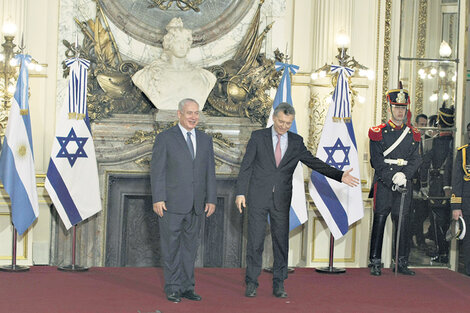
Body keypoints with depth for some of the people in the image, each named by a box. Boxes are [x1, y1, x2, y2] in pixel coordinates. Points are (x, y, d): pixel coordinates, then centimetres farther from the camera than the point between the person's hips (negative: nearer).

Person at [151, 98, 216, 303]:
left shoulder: (205, 140, 12)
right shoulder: (165, 138, -2)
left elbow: (210, 172, 12)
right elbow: (157, 170, -5)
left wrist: (211, 199, 5)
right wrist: (158, 199, -12)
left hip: (196, 205, 4)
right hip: (172, 203, -4)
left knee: (190, 246, 10)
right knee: (171, 247, 0)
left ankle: (187, 287, 17)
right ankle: (173, 288, 8)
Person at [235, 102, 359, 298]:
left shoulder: (296, 142, 7)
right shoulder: (258, 137, 1)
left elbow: (315, 163, 7)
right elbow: (246, 166, 0)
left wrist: (340, 176, -4)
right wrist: (240, 192, -7)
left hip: (281, 199, 2)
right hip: (258, 197, -2)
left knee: (281, 241, 4)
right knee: (255, 240, 0)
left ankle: (278, 285, 13)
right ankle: (251, 283, 9)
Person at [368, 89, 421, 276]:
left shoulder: (413, 135, 12)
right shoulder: (378, 133, 2)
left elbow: (415, 160, 4)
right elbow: (377, 162, -6)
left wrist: (403, 175, -13)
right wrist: (393, 178, -15)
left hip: (405, 185, 3)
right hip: (383, 185, -3)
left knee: (403, 222, 4)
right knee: (379, 221, -1)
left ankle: (402, 263, 11)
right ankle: (375, 263, 5)